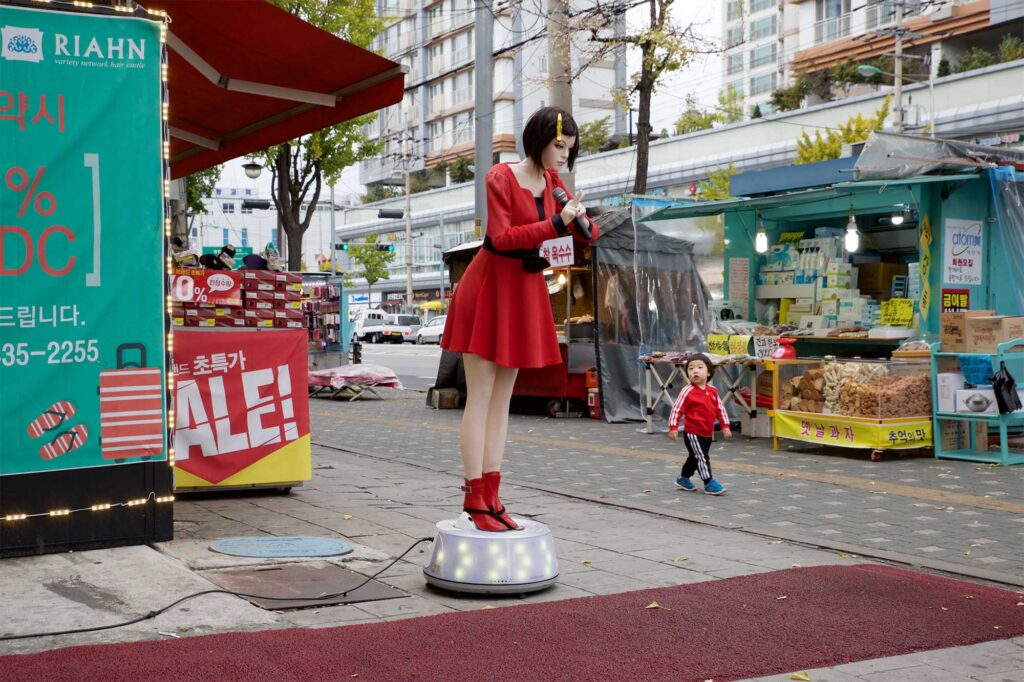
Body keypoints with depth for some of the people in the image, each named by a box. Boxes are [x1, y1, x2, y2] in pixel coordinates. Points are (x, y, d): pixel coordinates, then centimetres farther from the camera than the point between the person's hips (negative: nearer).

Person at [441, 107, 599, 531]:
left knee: (502, 398, 7)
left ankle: (490, 497, 11)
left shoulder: (552, 183, 8)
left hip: (525, 290, 7)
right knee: (480, 396, -6)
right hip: (490, 287, -7)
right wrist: (556, 224, -26)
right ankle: (474, 500, -3)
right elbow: (501, 236, -21)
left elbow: (589, 233, 9)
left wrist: (581, 222, -13)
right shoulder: (500, 178, -12)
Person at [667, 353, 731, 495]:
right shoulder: (687, 391, -15)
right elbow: (676, 409, -13)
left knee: (696, 458, 20)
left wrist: (725, 426, 7)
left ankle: (683, 479, 37)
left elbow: (720, 409, 10)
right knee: (702, 457, -10)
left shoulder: (712, 390, 2)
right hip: (693, 433, -7)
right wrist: (673, 427, -17)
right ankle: (709, 483, -2)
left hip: (707, 433, 7)